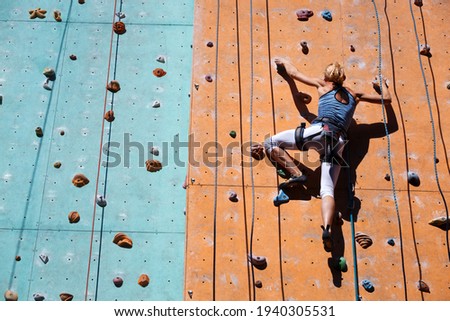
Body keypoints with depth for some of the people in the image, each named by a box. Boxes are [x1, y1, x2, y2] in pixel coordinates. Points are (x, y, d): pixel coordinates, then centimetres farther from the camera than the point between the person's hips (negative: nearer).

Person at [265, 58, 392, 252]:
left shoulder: (322, 85, 19)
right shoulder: (354, 95, 26)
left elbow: (294, 73, 30)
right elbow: (386, 99, 36)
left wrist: (284, 62, 50)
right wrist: (381, 84, 56)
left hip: (319, 131, -4)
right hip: (338, 142, 4)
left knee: (270, 144, 6)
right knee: (327, 189, -6)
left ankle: (296, 173, -12)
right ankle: (327, 229, -32)